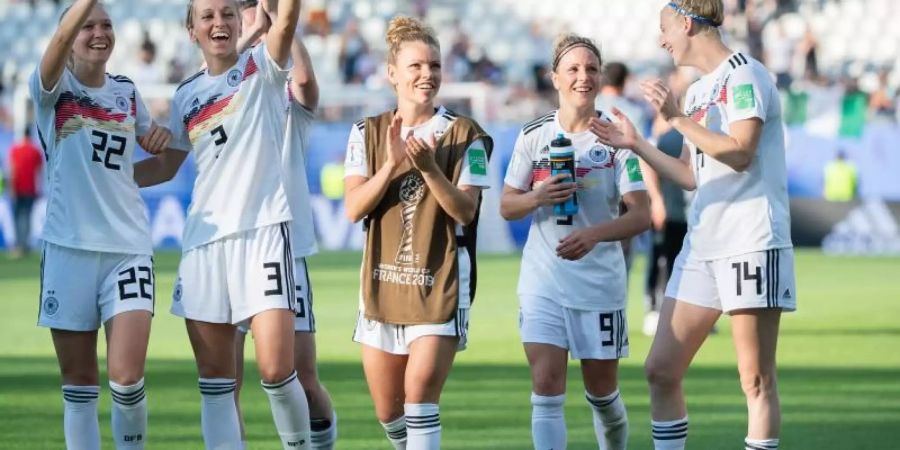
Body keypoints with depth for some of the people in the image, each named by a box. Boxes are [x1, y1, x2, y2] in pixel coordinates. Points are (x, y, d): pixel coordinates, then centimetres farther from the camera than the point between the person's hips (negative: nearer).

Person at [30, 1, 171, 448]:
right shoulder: (53, 88, -2)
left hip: (128, 245, 2)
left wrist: (160, 136, 6)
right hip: (68, 245, -2)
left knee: (126, 376, -11)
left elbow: (150, 142, 28)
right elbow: (60, 40, -24)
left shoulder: (126, 90, 10)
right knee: (78, 381, 4)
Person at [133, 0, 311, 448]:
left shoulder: (262, 67, 3)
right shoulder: (187, 94, 16)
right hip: (203, 238, 5)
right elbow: (166, 166, 25)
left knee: (275, 368, -13)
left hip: (264, 229, -5)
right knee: (214, 377, 3)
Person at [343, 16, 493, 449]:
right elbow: (354, 208, -5)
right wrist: (392, 165, -20)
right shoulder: (368, 132, 5)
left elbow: (466, 211, -11)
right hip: (383, 284, 4)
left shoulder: (464, 134, -3)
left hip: (440, 286, -4)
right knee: (388, 413, 10)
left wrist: (429, 169, -26)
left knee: (420, 394, -18)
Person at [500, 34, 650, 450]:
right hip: (542, 282, 1)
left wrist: (594, 234, -28)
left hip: (600, 282, -1)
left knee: (602, 392, 10)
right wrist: (537, 198, -16)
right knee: (546, 386, -12)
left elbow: (641, 215, -10)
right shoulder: (534, 136, 1)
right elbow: (507, 206, 7)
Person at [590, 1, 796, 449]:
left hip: (751, 244, -9)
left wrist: (677, 118, -16)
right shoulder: (698, 90, 18)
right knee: (660, 371, 4)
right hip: (701, 245, 9)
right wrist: (636, 145, 19)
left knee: (756, 379, -7)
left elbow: (739, 153, -19)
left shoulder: (743, 74, -7)